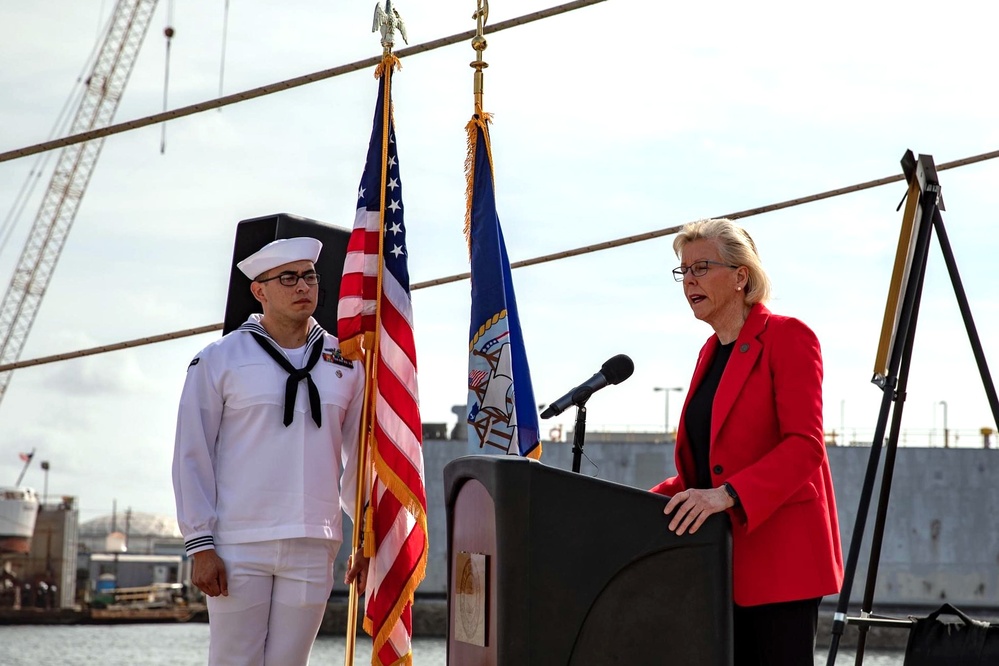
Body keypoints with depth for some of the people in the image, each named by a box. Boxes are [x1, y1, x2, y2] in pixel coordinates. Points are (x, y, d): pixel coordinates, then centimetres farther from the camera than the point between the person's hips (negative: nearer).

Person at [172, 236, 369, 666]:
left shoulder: (345, 364, 11)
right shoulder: (220, 360, 1)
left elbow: (359, 459, 15)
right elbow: (192, 456, 0)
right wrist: (200, 545, -7)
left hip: (313, 549, 3)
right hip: (239, 546, -3)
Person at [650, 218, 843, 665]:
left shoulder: (787, 336, -7)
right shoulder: (711, 352, 18)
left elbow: (804, 445, -18)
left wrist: (727, 495, -28)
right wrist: (652, 501, 7)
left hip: (777, 552, -8)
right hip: (724, 553, 8)